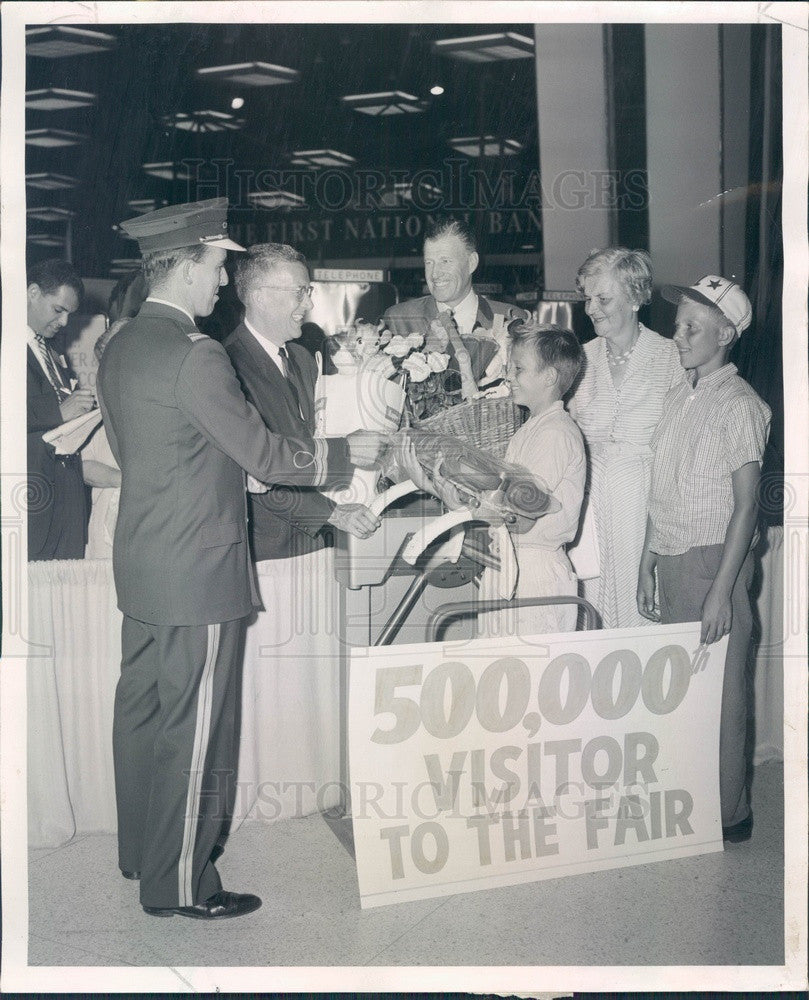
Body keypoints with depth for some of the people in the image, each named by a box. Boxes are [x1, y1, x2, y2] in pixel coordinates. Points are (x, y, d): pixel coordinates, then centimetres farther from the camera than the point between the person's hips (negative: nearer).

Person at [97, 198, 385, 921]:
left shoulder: (121, 348, 8)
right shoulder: (195, 355, -20)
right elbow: (263, 453, -18)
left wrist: (227, 470, 22)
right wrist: (347, 450, -4)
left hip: (141, 563, 10)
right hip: (197, 570, -9)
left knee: (143, 711, 19)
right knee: (192, 729, 2)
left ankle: (141, 850, 35)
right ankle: (179, 883, 14)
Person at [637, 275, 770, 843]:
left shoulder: (738, 405, -10)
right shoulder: (680, 398, 13)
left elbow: (745, 506, -13)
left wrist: (722, 591, -16)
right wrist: (648, 566, 15)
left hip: (713, 560, -7)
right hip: (671, 561, 7)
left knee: (720, 693, 1)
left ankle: (728, 815, 14)